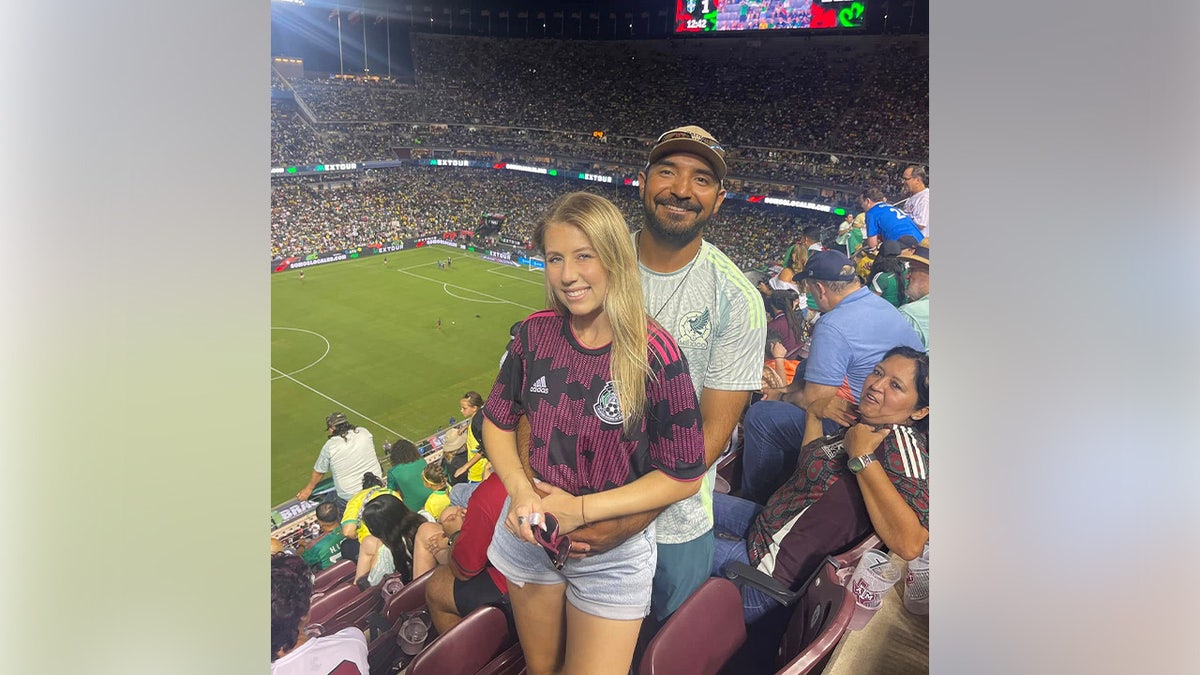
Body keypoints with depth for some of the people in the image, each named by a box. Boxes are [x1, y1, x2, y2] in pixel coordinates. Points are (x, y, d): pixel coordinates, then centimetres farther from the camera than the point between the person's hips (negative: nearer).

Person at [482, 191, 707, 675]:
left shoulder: (655, 354, -22)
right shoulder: (537, 332, -9)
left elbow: (683, 476, -17)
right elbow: (497, 420, 3)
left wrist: (583, 509, -22)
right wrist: (519, 488, -15)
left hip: (612, 552, -4)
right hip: (530, 532, 4)